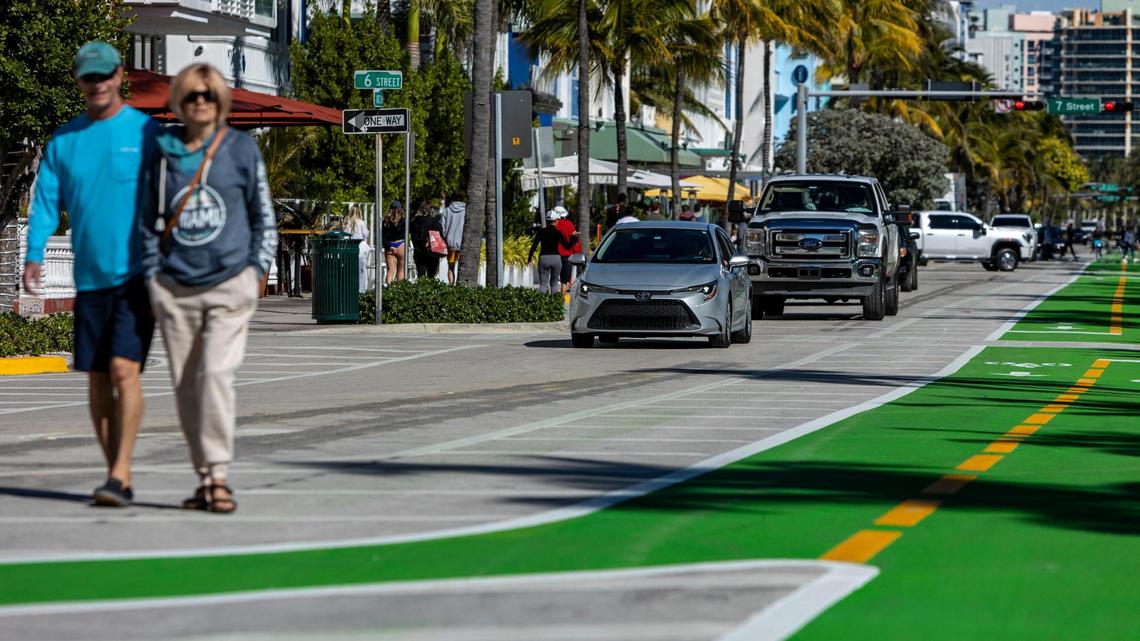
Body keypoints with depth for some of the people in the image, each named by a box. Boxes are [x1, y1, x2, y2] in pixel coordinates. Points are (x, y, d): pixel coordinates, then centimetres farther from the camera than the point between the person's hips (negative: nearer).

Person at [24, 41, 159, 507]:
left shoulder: (147, 133, -1)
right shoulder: (63, 141, 10)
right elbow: (45, 201, 8)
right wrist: (33, 256, -5)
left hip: (137, 273, -5)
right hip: (90, 277, 5)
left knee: (124, 369, -16)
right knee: (97, 379, 7)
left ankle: (119, 474, -15)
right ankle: (117, 478, 16)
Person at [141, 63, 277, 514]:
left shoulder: (241, 148, 3)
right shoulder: (162, 152, 7)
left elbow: (264, 215, 9)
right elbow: (151, 221, 14)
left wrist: (256, 270, 0)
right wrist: (151, 278, 9)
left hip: (229, 284, -3)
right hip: (175, 289, 3)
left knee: (216, 375, -17)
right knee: (186, 387, 4)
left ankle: (219, 475, -11)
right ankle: (205, 480, 13)